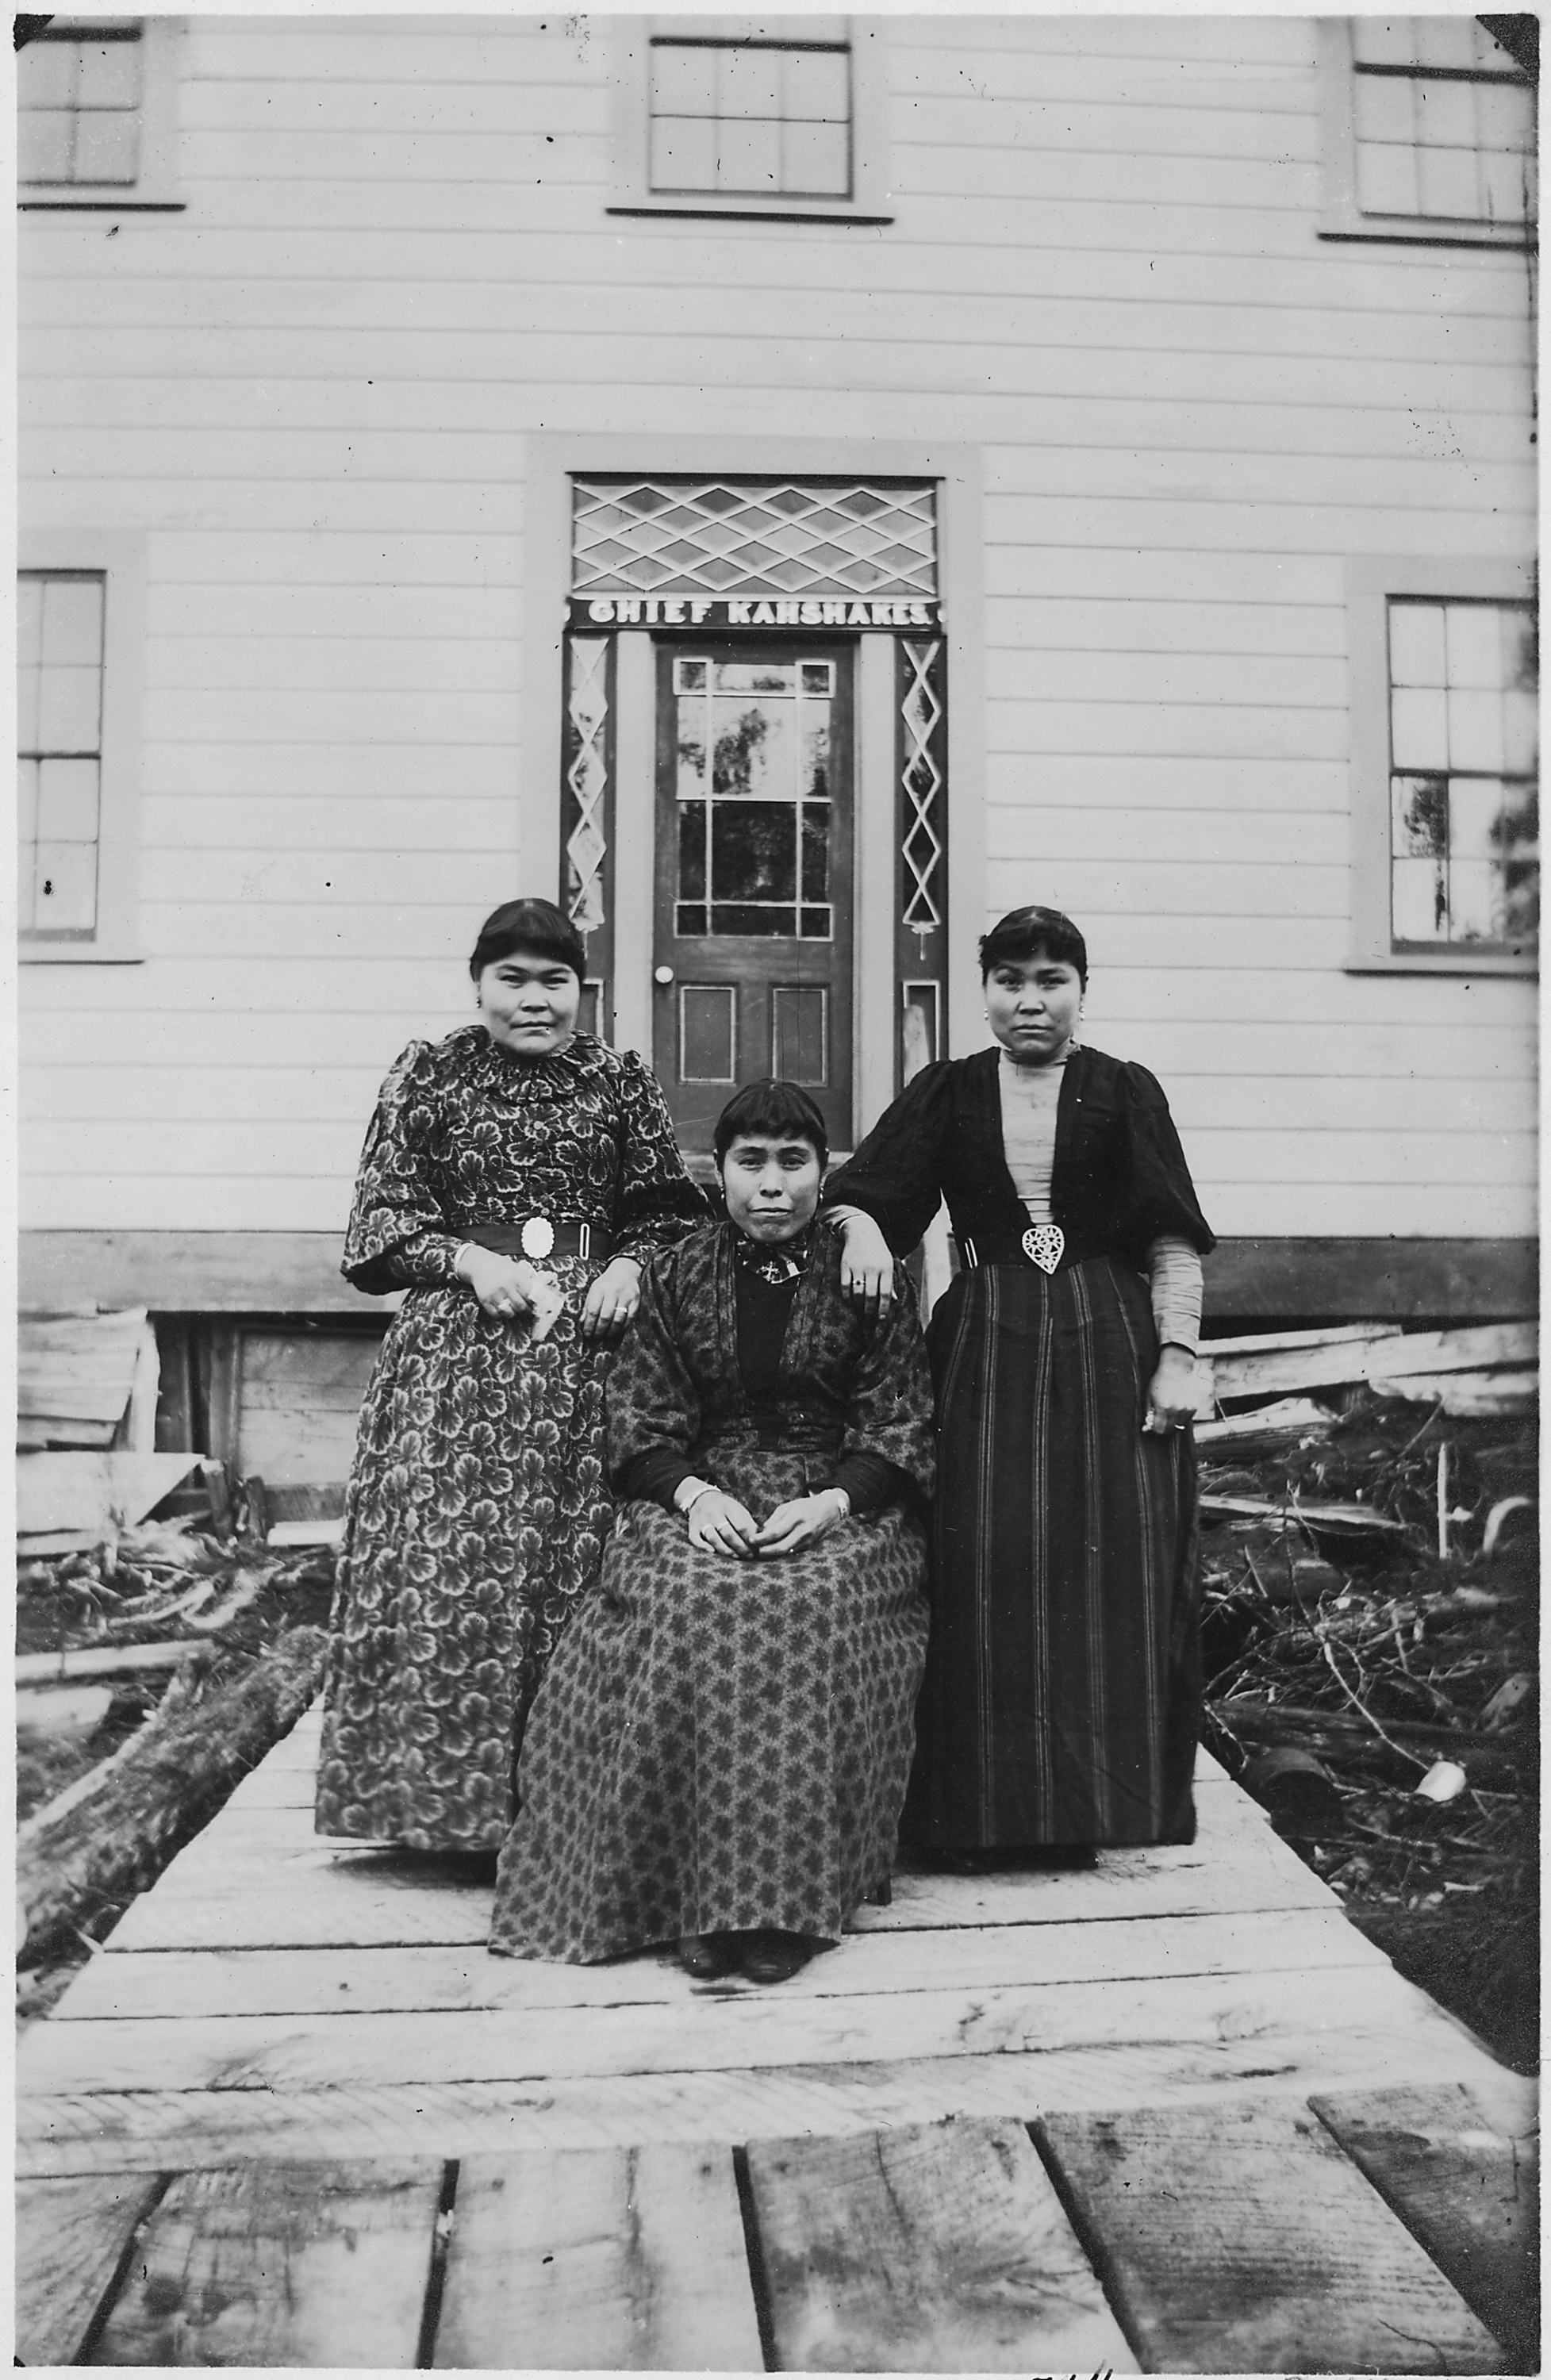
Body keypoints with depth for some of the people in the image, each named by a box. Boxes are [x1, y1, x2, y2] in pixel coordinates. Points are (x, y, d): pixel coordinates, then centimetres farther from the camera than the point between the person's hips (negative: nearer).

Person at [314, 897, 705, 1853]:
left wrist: (631, 1267, -8)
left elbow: (668, 1211, 11)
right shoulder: (428, 1075, 6)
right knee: (447, 1550, -3)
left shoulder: (621, 1080, 8)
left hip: (590, 1345, 1)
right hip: (457, 1344, 0)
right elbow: (381, 1216, 4)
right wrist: (469, 1258, -11)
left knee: (581, 1555, 1)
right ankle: (450, 1788, 10)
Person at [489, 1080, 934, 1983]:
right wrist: (694, 1492, -13)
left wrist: (833, 1501, -15)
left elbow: (900, 1426, 2)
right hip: (702, 1493, 1)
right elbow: (641, 1421, 7)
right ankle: (700, 1893, -23)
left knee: (817, 1609, -34)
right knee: (683, 1607, -32)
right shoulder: (677, 1275, 9)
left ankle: (798, 1894, -25)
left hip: (839, 1498, -1)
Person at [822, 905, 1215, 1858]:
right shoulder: (947, 1093, 8)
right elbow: (856, 1197, 3)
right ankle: (983, 1804, 12)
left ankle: (1092, 1804, 16)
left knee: (1111, 1571, 1)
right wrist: (862, 1235, -19)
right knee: (982, 1574, -1)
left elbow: (1174, 1243, 2)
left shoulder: (1126, 1092, 5)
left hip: (1108, 1348, 0)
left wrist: (1177, 1355, -6)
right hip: (984, 1350, 1)